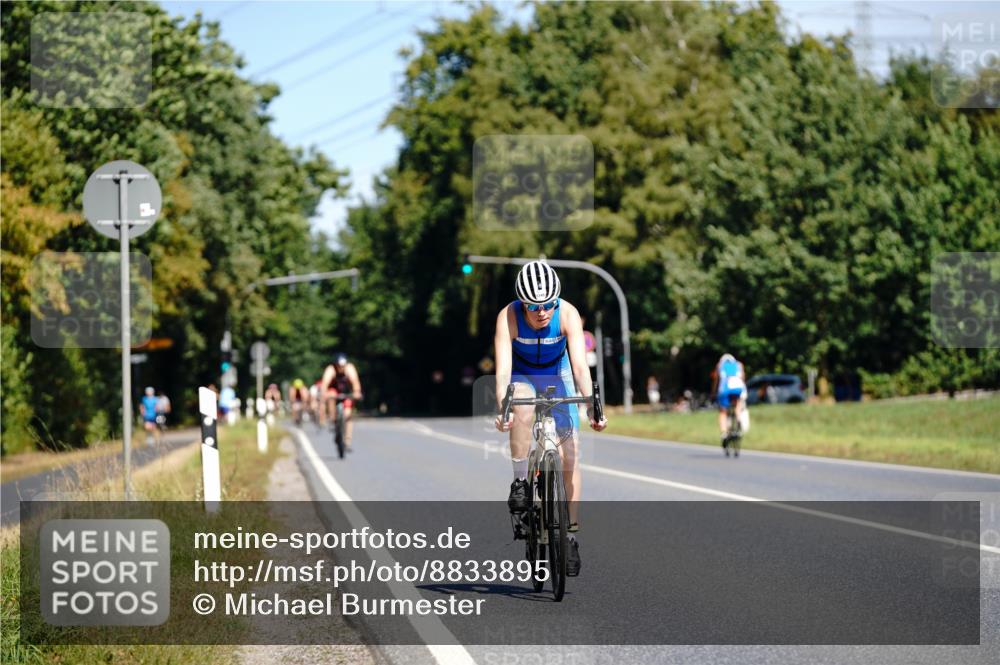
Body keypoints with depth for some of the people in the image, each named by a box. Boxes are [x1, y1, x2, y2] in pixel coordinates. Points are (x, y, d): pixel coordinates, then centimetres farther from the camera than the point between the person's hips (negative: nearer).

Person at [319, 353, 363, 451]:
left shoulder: (349, 369, -29)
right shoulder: (330, 370, -29)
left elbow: (355, 381, -44)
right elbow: (325, 383, -43)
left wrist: (357, 392, -62)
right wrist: (323, 394, -62)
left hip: (347, 393, 0)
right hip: (334, 390, 0)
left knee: (348, 414, -12)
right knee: (331, 396, -35)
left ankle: (347, 442, -8)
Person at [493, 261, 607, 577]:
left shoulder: (567, 314, -28)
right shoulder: (508, 317, -29)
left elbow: (580, 365, -34)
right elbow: (503, 368, -37)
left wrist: (591, 406, -46)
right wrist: (501, 407, -52)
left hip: (557, 376, 1)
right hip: (522, 378, -1)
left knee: (569, 453, -10)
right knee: (523, 408, -37)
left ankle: (572, 534, -1)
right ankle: (520, 483, -22)